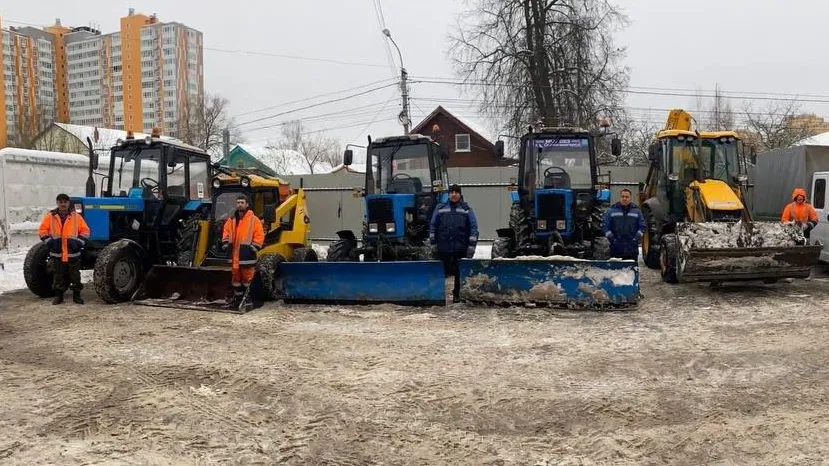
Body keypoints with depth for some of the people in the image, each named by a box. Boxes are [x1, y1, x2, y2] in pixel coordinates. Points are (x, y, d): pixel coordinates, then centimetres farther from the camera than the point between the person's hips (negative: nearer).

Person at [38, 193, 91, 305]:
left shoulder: (76, 216, 3)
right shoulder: (50, 216, 3)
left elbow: (85, 231, 5)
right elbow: (42, 231, 5)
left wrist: (79, 242, -6)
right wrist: (50, 242, -7)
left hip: (73, 254, 0)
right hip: (57, 254, 0)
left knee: (75, 275, 5)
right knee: (59, 276, 8)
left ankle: (77, 295, 14)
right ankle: (58, 296, 17)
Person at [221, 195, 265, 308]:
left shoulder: (253, 219, -4)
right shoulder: (232, 219, 12)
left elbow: (259, 235, -7)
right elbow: (226, 232, 21)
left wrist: (253, 248, -13)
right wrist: (226, 244, 7)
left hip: (247, 255, -5)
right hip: (234, 254, 5)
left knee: (247, 278, -2)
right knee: (236, 277, 13)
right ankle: (237, 298, 23)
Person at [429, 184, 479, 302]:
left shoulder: (466, 209, 4)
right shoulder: (440, 208, 7)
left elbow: (473, 228, 0)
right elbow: (433, 226, 9)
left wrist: (471, 246, -6)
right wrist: (433, 243, 4)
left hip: (461, 248, -1)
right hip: (443, 248, 1)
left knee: (460, 273, 4)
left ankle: (458, 295, 16)